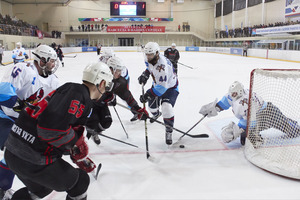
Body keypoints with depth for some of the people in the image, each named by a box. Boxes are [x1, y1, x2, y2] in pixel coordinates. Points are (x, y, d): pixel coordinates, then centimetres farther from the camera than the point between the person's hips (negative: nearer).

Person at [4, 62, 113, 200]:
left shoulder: (69, 89, 16)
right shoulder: (79, 93, -15)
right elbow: (52, 126, -28)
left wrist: (82, 159, 27)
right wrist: (77, 144, -11)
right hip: (34, 159, -9)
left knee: (41, 188, 34)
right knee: (80, 182, 11)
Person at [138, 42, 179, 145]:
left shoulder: (162, 66, -39)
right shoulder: (149, 59, -15)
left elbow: (162, 87, -41)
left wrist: (148, 95, -42)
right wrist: (145, 75, -5)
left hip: (169, 87, -8)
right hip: (157, 84, 8)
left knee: (167, 107, -25)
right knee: (151, 102, 19)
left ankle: (169, 131, -6)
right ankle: (156, 115, 56)